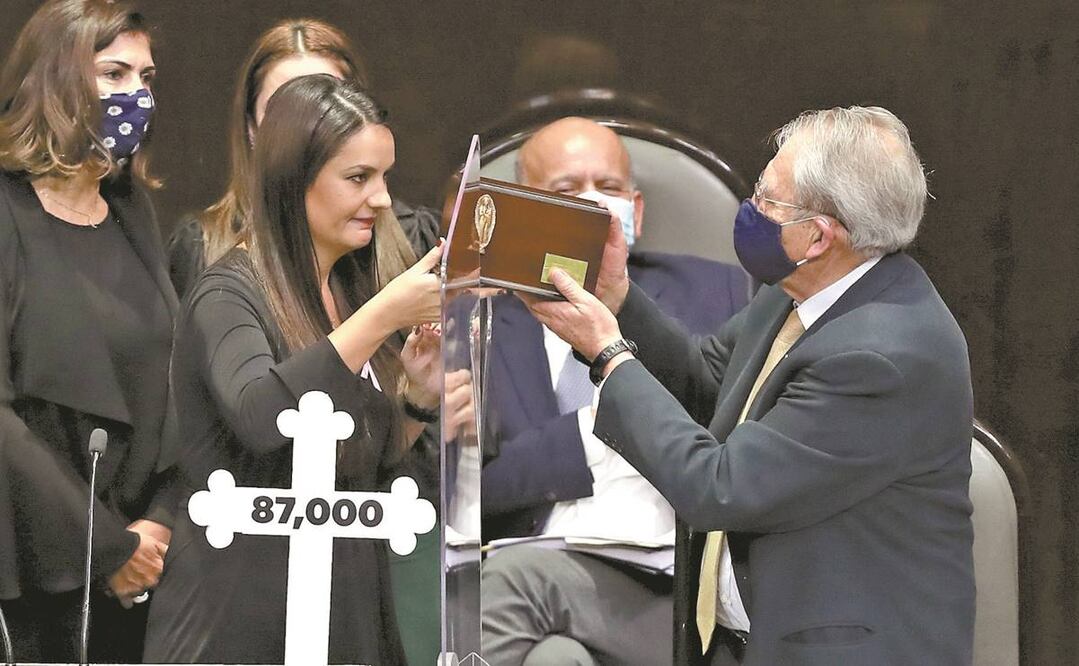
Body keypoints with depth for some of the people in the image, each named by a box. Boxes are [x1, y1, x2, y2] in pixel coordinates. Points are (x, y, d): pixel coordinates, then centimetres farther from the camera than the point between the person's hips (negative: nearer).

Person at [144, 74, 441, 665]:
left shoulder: (350, 290, 11)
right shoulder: (230, 294, -11)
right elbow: (257, 417, -31)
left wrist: (419, 394, -2)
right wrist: (382, 317, -32)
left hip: (348, 607, 7)